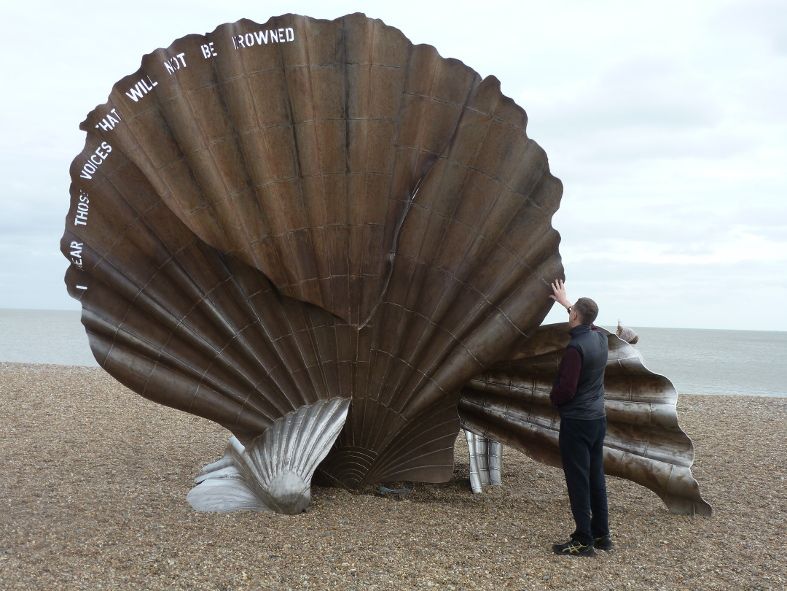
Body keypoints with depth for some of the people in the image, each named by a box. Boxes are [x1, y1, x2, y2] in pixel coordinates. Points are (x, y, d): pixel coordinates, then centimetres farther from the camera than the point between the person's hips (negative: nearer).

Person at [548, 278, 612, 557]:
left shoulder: (575, 348, -22)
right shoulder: (600, 338, 3)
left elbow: (566, 389, -24)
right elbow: (587, 319, 27)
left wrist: (553, 397, -2)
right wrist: (565, 301, 36)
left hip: (576, 422, -8)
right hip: (598, 419, 8)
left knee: (578, 482, -2)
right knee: (596, 479, 15)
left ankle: (584, 541, 3)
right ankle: (601, 534, 24)